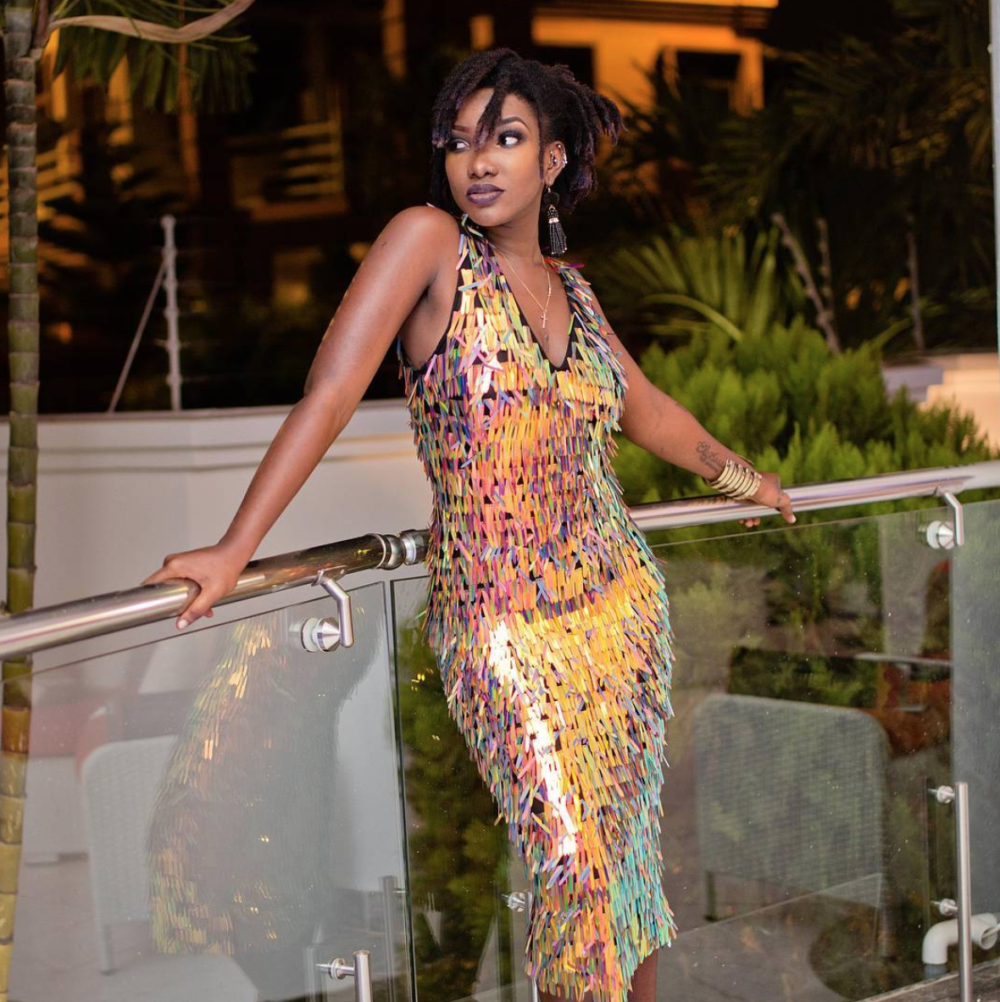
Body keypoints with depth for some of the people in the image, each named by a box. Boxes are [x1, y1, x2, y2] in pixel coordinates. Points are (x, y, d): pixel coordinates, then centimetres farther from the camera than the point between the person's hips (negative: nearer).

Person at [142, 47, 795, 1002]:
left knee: (631, 851, 6)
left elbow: (644, 408, 27)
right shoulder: (430, 242, -7)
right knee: (573, 859, -9)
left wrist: (741, 475, 39)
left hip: (624, 603, 5)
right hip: (505, 625, -5)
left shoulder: (568, 286, 10)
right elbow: (329, 394, -14)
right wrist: (233, 549, -21)